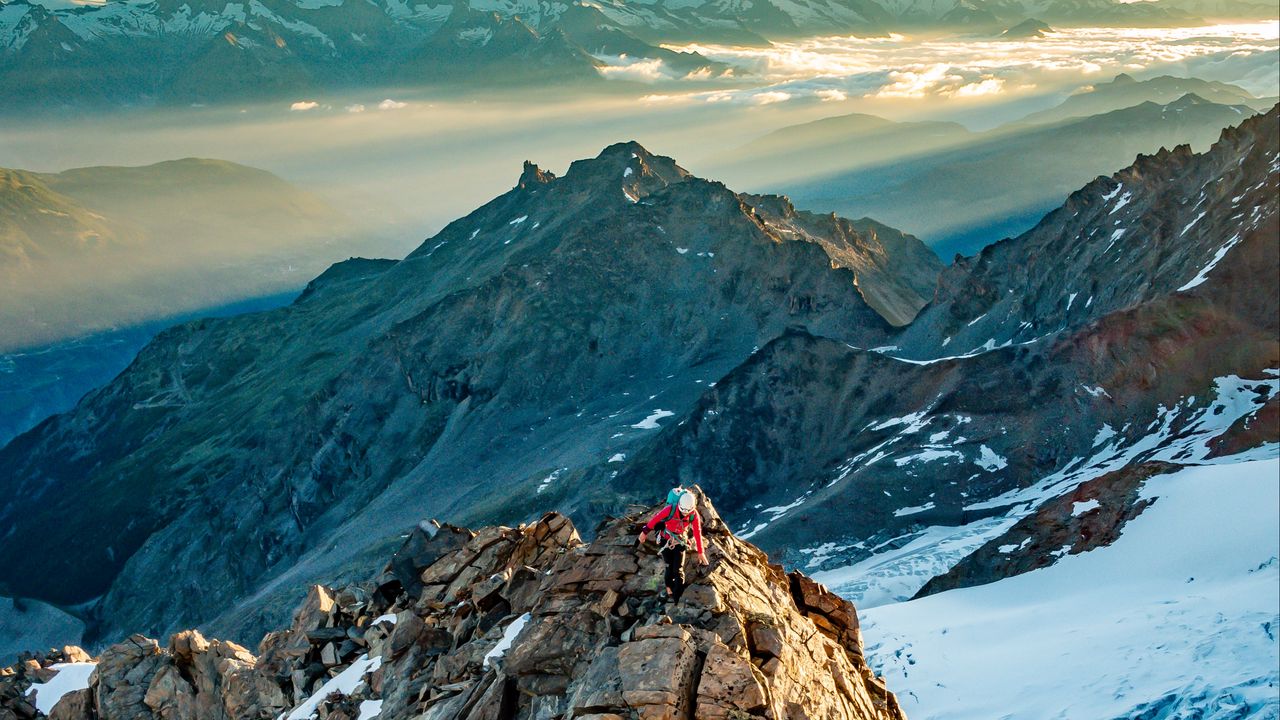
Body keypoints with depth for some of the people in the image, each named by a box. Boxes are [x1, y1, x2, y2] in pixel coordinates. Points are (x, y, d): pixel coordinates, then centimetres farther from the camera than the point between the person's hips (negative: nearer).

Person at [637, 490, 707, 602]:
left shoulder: (694, 515, -20)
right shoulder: (670, 509, -27)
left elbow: (698, 533, -13)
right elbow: (655, 519, -14)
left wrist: (700, 552, -8)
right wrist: (645, 532, -4)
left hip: (680, 542, 1)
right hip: (666, 540, -1)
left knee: (678, 570, -5)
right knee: (669, 567, -7)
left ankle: (678, 595, 4)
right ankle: (669, 592, 7)